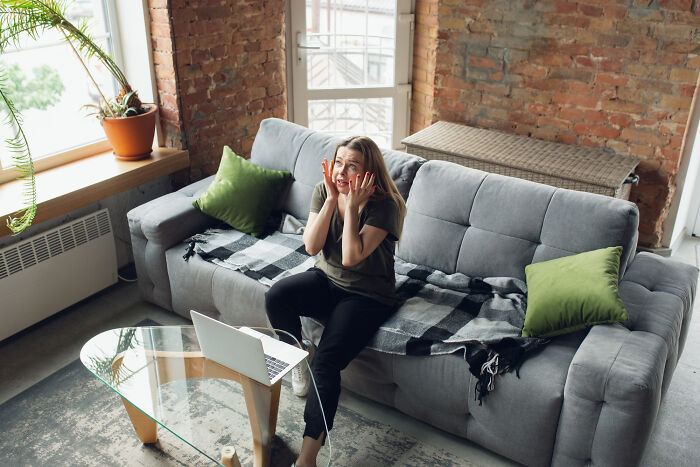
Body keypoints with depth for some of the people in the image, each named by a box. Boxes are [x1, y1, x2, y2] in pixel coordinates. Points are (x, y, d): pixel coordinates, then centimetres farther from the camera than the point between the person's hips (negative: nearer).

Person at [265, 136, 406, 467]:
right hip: (326, 280, 5)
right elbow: (311, 246, -13)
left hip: (366, 296, -5)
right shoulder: (323, 191, -2)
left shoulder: (383, 205, -18)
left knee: (326, 363, -23)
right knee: (276, 296, -26)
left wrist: (353, 206, -26)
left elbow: (351, 257, -27)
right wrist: (331, 199, -19)